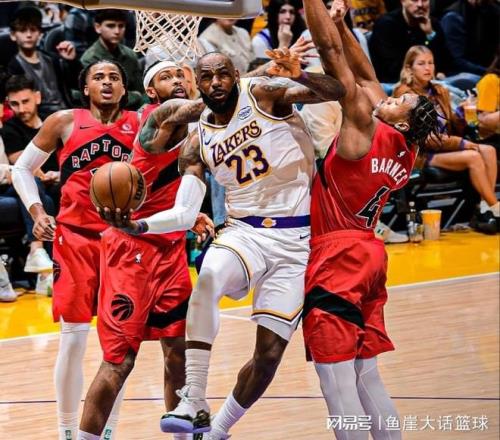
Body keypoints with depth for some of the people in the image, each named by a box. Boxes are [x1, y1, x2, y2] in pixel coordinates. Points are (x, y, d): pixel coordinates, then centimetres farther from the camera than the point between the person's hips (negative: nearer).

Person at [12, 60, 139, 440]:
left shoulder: (139, 124, 3)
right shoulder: (64, 123, 1)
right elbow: (22, 168, 9)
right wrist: (37, 213, -5)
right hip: (75, 237, -1)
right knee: (73, 338, -4)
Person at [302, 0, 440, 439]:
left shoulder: (365, 127, -11)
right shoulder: (404, 152, 9)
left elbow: (332, 51, -11)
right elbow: (365, 74, 18)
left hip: (336, 259, -9)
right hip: (367, 258, 9)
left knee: (337, 381, -9)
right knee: (367, 378, 12)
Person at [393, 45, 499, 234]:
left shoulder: (440, 92, 15)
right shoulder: (404, 94, -5)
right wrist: (461, 144, -16)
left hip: (446, 148, 7)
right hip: (421, 154, -7)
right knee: (473, 157, -27)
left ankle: (485, 209, -25)